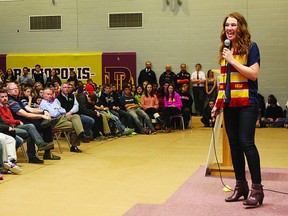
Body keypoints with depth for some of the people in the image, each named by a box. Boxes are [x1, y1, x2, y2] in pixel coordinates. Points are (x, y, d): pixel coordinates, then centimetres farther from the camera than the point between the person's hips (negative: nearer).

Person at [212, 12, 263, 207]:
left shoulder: (250, 47, -3)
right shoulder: (225, 50, 15)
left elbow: (254, 74, -13)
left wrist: (232, 60, -14)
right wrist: (217, 103, 16)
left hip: (246, 103, -6)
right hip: (229, 104, 6)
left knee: (246, 142, -12)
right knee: (234, 144, 6)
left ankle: (257, 188, -6)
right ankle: (241, 186, 15)